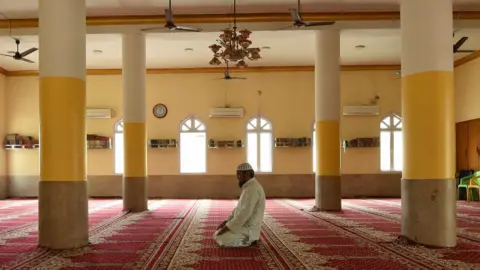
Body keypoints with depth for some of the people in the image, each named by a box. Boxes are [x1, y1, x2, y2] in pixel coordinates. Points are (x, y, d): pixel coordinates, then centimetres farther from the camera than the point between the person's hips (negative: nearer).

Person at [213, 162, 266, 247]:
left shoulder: (252, 189, -24)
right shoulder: (250, 187, 12)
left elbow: (243, 215, -28)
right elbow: (238, 209, 19)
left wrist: (226, 228, -21)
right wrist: (226, 222, 10)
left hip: (248, 229, -10)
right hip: (245, 226, 10)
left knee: (219, 238, -17)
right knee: (217, 234, 14)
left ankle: (249, 240, -3)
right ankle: (249, 239, 11)